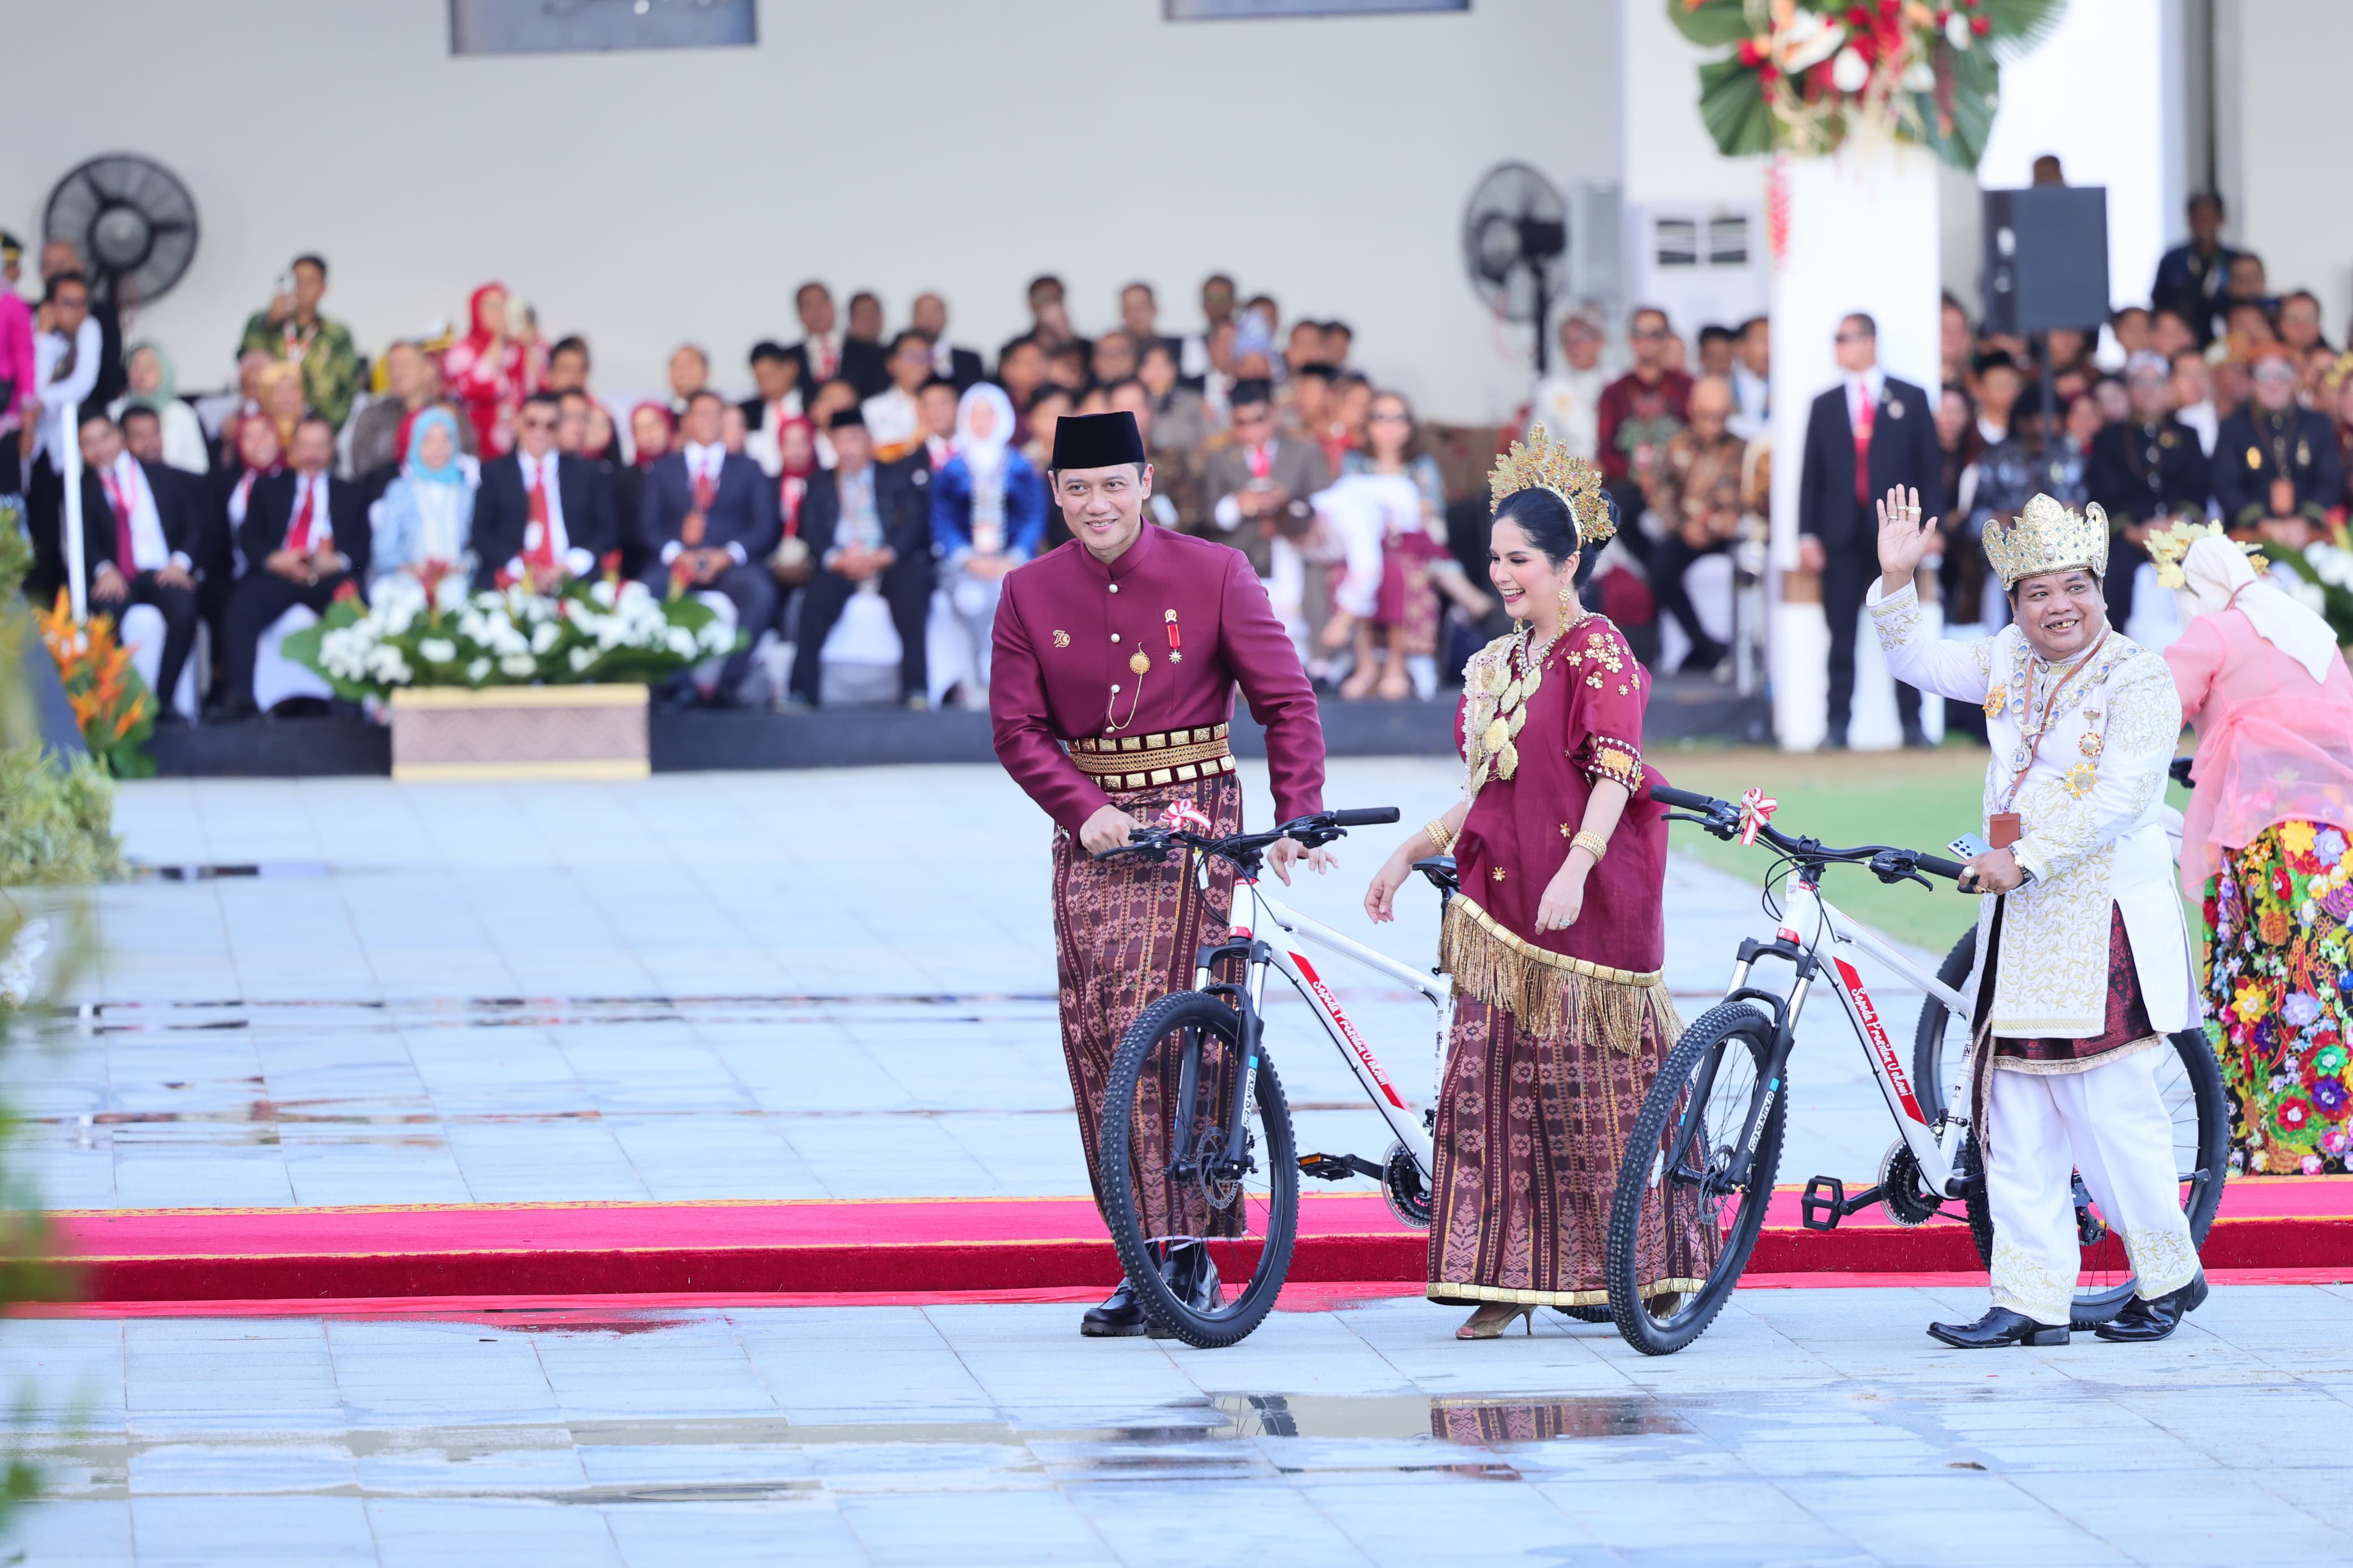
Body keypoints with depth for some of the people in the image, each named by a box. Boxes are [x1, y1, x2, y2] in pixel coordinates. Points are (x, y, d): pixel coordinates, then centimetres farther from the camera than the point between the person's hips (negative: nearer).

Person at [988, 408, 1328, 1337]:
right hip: (1093, 829, 4)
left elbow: (1287, 701, -2)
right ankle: (1147, 1265, 6)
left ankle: (1183, 1255, -7)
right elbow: (1017, 729, 4)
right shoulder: (1031, 594, 4)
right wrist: (1085, 810, -12)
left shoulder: (1213, 574, -4)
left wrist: (1296, 818, -13)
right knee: (1095, 1045, -1)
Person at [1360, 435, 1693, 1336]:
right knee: (1494, 1083, 0)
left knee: (1592, 1083, -1)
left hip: (1581, 903, -7)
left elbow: (1615, 775, -17)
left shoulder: (1599, 654, -8)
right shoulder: (1498, 664, 16)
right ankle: (1506, 1282, 0)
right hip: (1503, 903, 7)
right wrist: (1408, 856, 19)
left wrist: (1574, 871, -27)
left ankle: (1636, 1271, 10)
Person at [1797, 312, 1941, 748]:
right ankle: (1837, 725, 2)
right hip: (1842, 533, 1)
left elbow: (1930, 467, 5)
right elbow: (1810, 475, 8)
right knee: (1842, 635, 1)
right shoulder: (1824, 406, 11)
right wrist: (1807, 534, -1)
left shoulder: (1910, 400, 7)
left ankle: (1912, 724, 4)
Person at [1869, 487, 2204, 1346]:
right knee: (2016, 1117, 4)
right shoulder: (2008, 660, 13)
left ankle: (2169, 1276, 12)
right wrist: (1896, 582, 4)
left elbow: (2121, 794, -17)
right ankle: (2031, 1300, 6)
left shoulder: (2138, 677, -8)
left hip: (2107, 926, -7)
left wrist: (2024, 859, -21)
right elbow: (1920, 662, 21)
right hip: (2019, 922, 7)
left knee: (2111, 1111, -6)